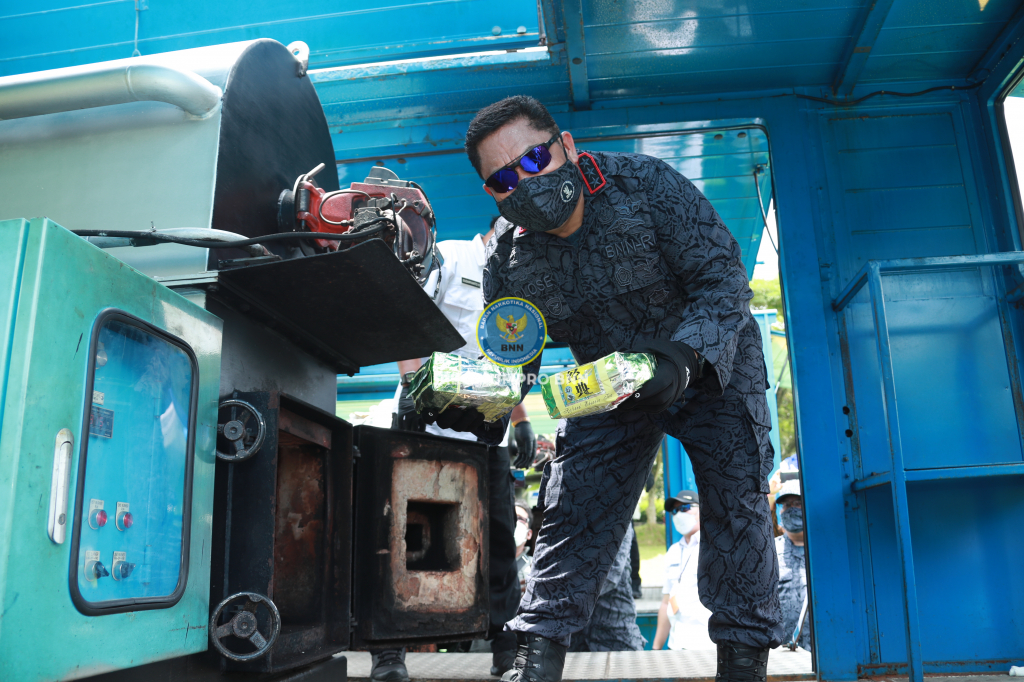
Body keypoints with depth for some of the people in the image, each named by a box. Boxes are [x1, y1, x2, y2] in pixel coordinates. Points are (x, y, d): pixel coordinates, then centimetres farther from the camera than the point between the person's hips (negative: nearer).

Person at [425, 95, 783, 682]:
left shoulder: (645, 183, -24)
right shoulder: (507, 257, -13)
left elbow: (725, 280, -24)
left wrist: (684, 358, -42)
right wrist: (477, 405, -30)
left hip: (711, 362, -2)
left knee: (736, 496, -10)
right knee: (573, 511, -4)